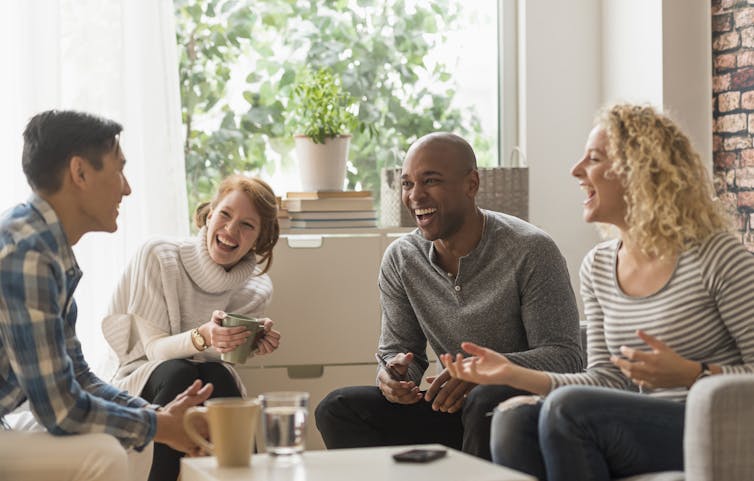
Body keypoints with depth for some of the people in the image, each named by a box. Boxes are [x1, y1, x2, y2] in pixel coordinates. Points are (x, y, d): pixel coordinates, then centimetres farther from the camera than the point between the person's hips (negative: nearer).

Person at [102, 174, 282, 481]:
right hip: (138, 383, -2)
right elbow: (154, 348, -15)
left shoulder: (256, 290, 0)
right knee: (178, 373, -35)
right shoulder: (157, 257, -12)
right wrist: (202, 337, -36)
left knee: (217, 375, -32)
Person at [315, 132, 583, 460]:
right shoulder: (400, 260, 3)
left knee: (487, 401, -39)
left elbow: (564, 356, -16)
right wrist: (395, 374, -17)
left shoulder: (531, 251, -13)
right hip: (450, 412, 5)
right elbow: (399, 348, 10)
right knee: (337, 408, -13)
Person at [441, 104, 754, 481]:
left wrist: (690, 375, -22)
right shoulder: (597, 268, 14)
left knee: (567, 407, -27)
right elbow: (607, 380, 10)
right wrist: (514, 374, -1)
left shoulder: (714, 256, -7)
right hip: (642, 432, 6)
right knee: (513, 417, -20)